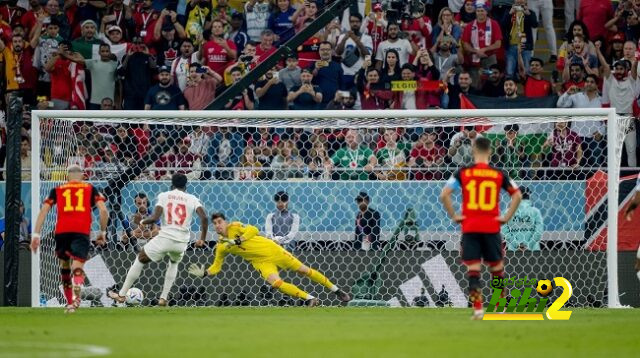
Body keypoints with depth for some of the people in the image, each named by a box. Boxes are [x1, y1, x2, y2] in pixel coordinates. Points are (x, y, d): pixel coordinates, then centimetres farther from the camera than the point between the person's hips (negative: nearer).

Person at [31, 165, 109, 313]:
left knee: (64, 266, 22)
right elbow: (103, 211, 6)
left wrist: (36, 235, 8)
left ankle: (70, 302, 27)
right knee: (77, 267, -12)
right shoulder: (90, 189, 18)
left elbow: (43, 211, 10)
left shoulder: (57, 190, 20)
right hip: (82, 232, -1)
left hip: (62, 232, 1)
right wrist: (103, 232, 17)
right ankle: (76, 297, -39)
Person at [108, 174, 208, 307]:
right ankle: (163, 298, 25)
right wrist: (202, 238, 5)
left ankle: (121, 294, 21)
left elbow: (155, 217, -9)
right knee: (174, 263, 35)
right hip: (182, 242, 2)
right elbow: (204, 218, -6)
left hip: (165, 238, -2)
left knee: (140, 259, 19)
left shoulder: (164, 196, 3)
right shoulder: (192, 199, 7)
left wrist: (142, 221, 10)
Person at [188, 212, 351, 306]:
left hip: (272, 250, -3)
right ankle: (309, 299, -12)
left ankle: (336, 290, 14)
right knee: (276, 283, -23)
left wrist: (237, 240, -32)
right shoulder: (221, 247, 0)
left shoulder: (234, 227, -12)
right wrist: (204, 273, -11)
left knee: (303, 270, 1)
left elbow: (253, 230, -24)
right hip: (261, 262, 3)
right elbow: (216, 267, 6)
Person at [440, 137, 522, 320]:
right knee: (497, 267, 14)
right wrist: (507, 217, 6)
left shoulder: (463, 173, -1)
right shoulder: (499, 174, 2)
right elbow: (517, 195, 2)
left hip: (469, 227, -1)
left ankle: (477, 309, -7)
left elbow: (444, 195, -8)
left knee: (473, 269, 2)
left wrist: (453, 216, 0)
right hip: (492, 227, 1)